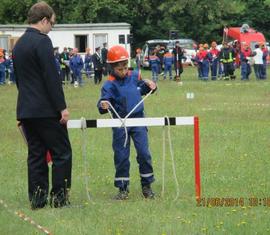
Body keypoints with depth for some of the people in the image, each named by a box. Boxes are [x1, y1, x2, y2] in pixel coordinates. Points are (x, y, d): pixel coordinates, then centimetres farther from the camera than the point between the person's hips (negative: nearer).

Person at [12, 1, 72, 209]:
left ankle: (37, 199, 8)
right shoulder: (42, 41, -13)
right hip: (46, 110, -8)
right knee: (62, 153, -1)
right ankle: (59, 198, -3)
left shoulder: (19, 44, 14)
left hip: (25, 110, 8)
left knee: (36, 154, 9)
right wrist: (62, 107, -15)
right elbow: (52, 77, -17)